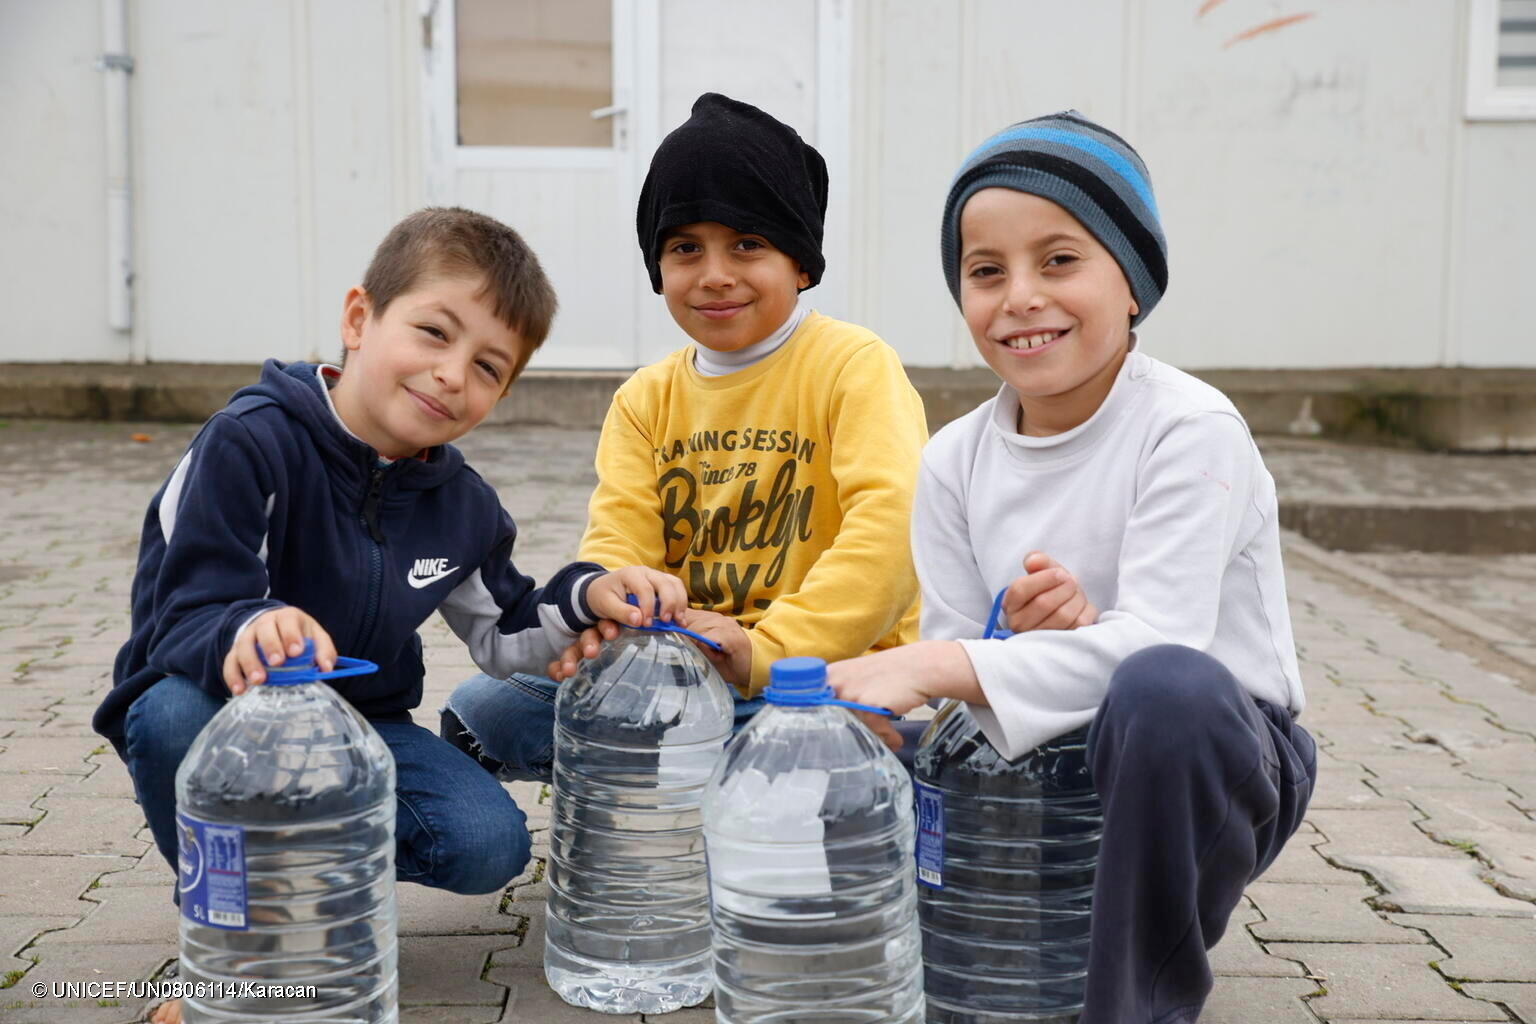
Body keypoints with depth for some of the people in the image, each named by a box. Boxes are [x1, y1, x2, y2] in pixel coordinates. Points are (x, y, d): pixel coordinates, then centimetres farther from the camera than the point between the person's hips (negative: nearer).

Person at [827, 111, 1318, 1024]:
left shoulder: (1189, 430, -17)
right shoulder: (956, 462, -2)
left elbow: (1158, 639, -28)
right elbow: (953, 655, -2)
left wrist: (934, 669, -33)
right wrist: (1027, 645, -25)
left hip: (1220, 755, -5)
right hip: (1049, 760, 6)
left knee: (1163, 685, -38)